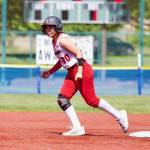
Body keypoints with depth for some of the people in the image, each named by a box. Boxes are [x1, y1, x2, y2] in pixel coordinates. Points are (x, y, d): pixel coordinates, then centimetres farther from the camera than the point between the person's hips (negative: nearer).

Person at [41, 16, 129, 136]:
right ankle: (77, 128, -4)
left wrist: (79, 72, -27)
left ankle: (119, 116, 7)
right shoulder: (55, 42, 15)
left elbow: (78, 53, -21)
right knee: (62, 99, -2)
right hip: (71, 73, 10)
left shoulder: (62, 40, -15)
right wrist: (50, 72, 22)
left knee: (91, 100, -6)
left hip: (83, 70, -10)